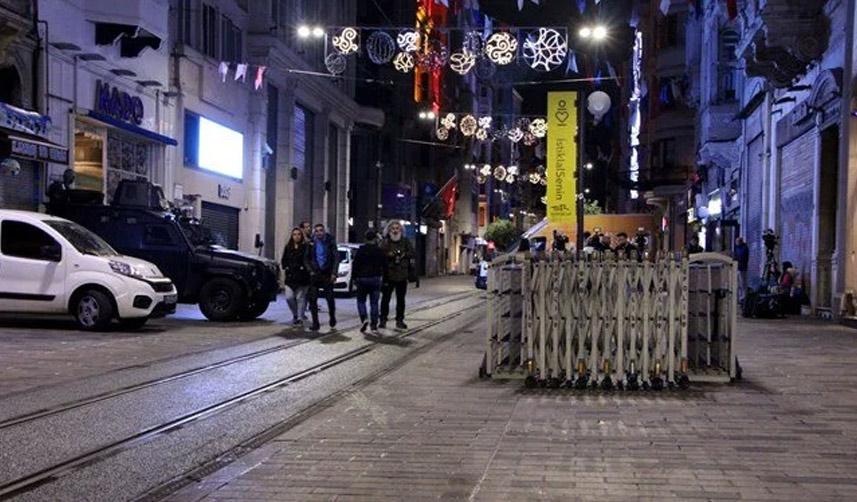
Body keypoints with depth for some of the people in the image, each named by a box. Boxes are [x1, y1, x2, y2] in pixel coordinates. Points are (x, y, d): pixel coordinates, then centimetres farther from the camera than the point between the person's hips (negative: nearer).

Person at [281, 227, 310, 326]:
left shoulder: (306, 247, -3)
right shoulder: (288, 247, 11)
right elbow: (283, 260, 20)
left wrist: (304, 268, -12)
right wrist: (286, 267, 6)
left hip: (302, 277, -4)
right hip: (290, 277, 4)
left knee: (300, 297, 1)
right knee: (289, 297, -3)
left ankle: (300, 318, 9)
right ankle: (295, 314, 20)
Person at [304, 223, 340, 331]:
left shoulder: (330, 241, -3)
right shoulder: (311, 242, 2)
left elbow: (336, 257, -3)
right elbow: (306, 258, 10)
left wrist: (334, 273, -10)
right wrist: (310, 271, -1)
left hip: (327, 274, -1)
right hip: (315, 274, 2)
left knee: (330, 298, 3)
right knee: (312, 299, -5)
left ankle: (332, 318, 28)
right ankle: (315, 323, 1)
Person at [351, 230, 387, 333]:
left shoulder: (361, 250, -5)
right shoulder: (380, 251, 2)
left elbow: (355, 265, -5)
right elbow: (385, 266, 6)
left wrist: (354, 278, 2)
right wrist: (383, 279, 13)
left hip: (362, 279, -2)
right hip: (376, 279, 2)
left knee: (361, 300, 10)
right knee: (374, 302, 6)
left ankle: (364, 319, -13)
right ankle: (374, 325, 4)